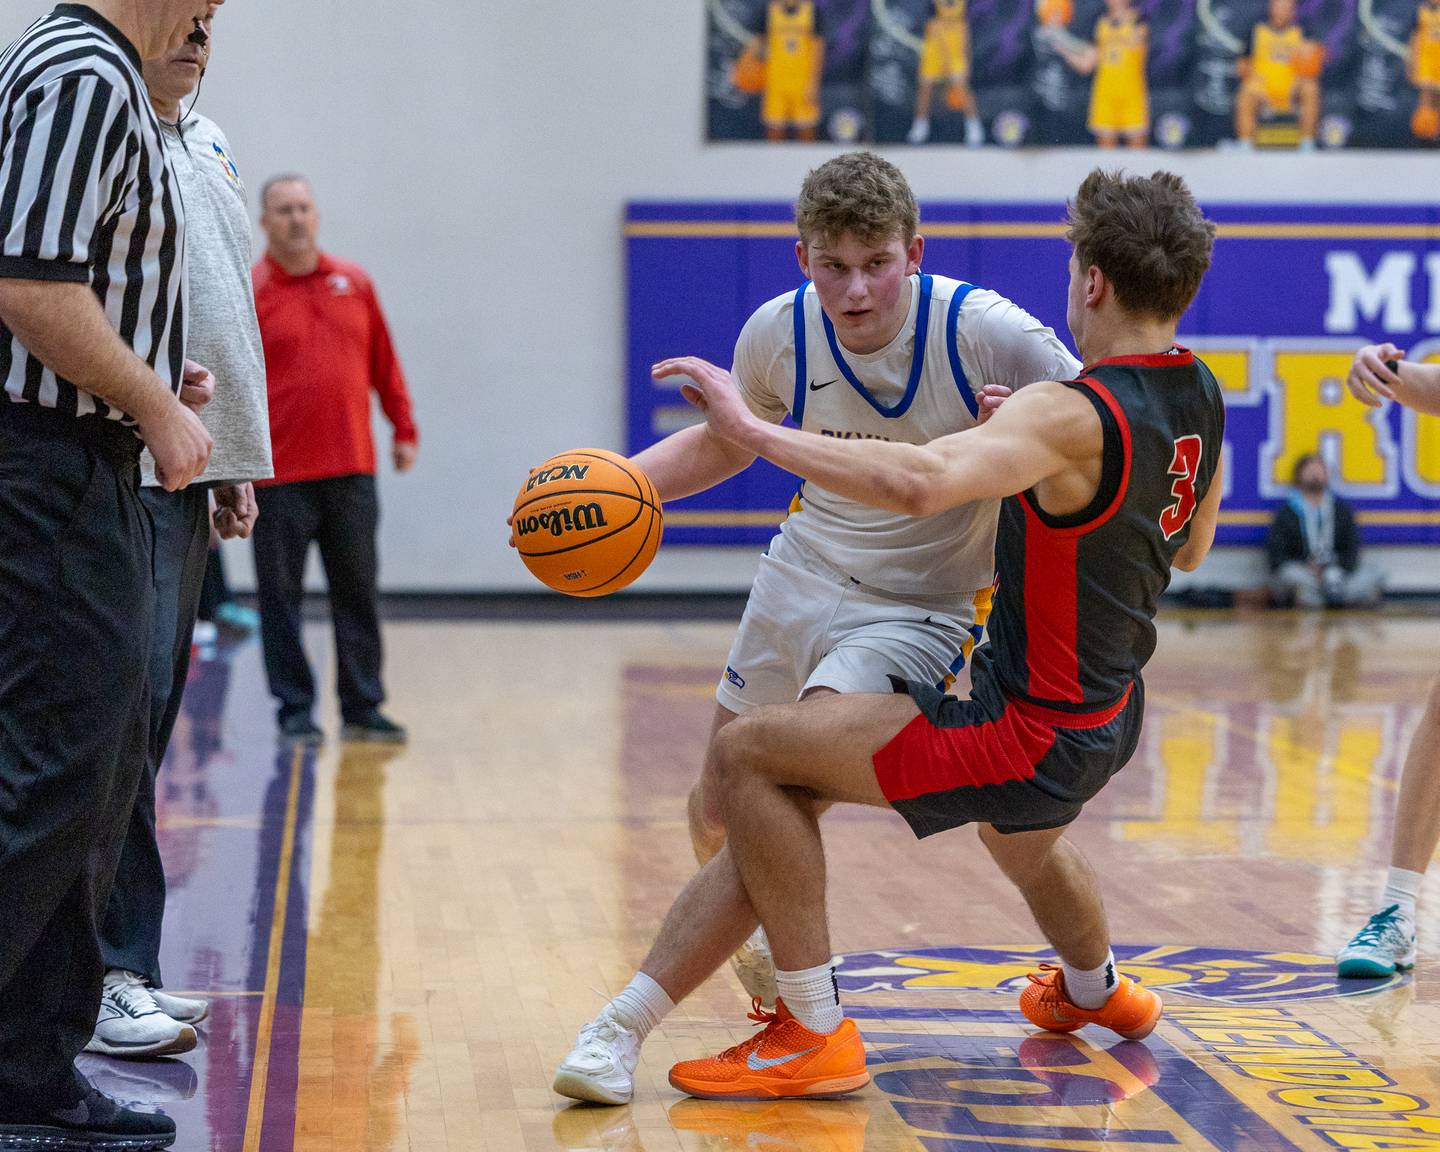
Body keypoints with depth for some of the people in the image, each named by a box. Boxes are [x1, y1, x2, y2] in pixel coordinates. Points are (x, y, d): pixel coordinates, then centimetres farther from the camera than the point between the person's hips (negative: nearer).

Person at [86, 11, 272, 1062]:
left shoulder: (209, 147, 19)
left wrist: (236, 464, 21)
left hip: (193, 468, 9)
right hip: (123, 471, -8)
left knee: (149, 718, 11)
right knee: (125, 711, -11)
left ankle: (123, 966, 18)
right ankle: (105, 977, -8)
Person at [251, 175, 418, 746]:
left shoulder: (354, 282, 9)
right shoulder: (247, 292, -3)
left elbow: (384, 364, 15)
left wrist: (404, 429, 13)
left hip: (352, 470, 3)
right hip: (279, 474, -3)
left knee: (358, 592, 7)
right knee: (281, 596, 2)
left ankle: (363, 708, 15)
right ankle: (295, 710, 11)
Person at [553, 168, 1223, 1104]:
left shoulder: (1070, 417, -25)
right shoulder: (1202, 401, 3)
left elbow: (919, 481, -42)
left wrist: (755, 429, -35)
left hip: (1031, 735, -10)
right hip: (1108, 725, 10)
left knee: (750, 753, -11)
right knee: (1021, 835, 43)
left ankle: (816, 1036, -5)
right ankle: (1094, 990, 72)